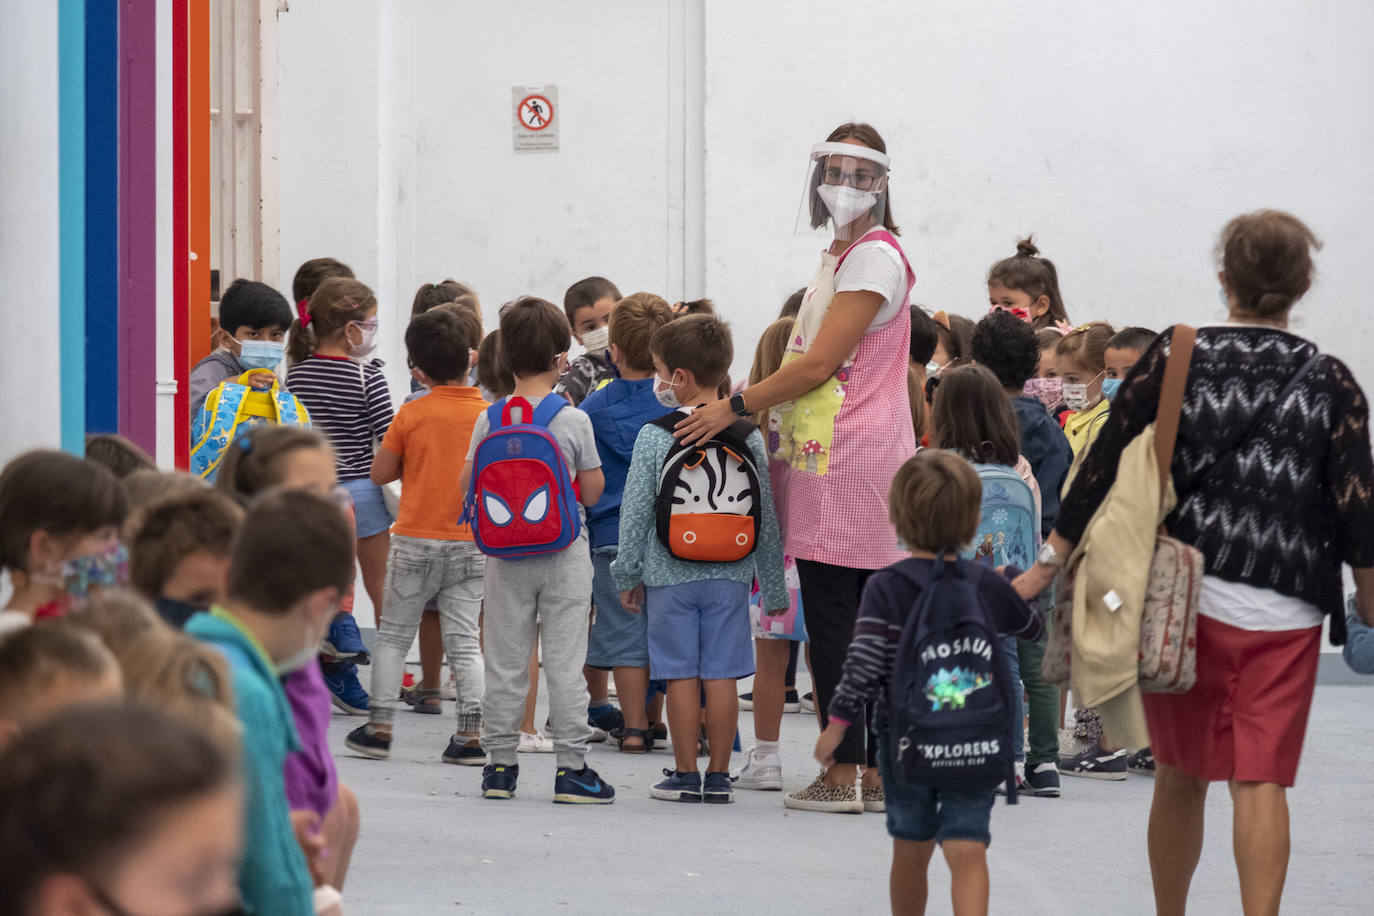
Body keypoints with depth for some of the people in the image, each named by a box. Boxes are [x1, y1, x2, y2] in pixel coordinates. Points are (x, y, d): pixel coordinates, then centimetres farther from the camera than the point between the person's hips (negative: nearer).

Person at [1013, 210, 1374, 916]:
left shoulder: (1174, 357, -1)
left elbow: (1105, 466, -2)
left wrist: (1047, 566, 5)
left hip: (1182, 594, 1)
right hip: (1283, 609, -1)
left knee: (1181, 778, 15)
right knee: (1260, 781, -1)